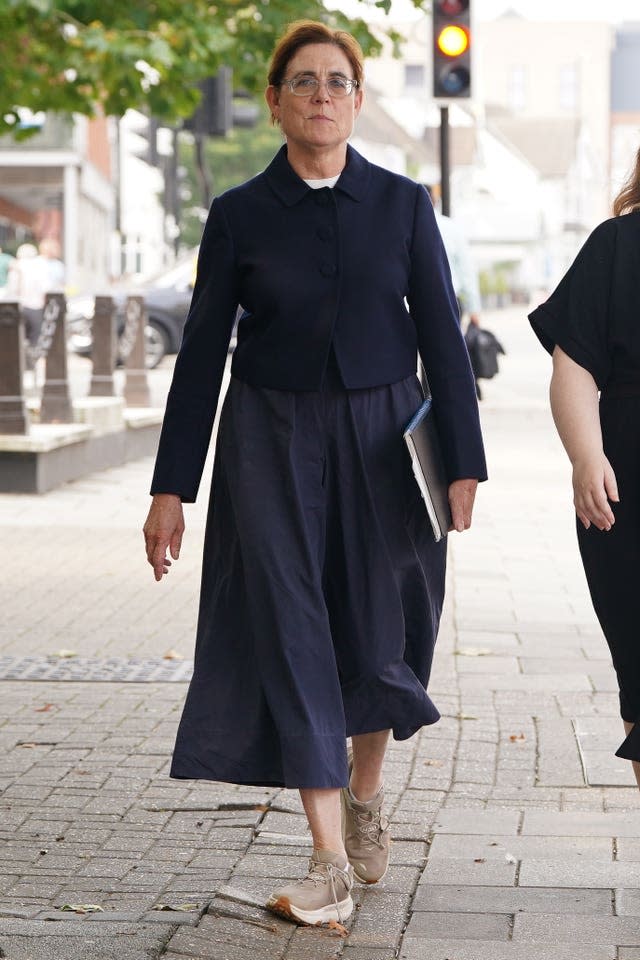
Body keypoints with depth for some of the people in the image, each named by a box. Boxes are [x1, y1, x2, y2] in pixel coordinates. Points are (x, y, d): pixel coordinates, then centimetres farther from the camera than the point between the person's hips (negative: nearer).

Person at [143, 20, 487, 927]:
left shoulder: (402, 204, 2)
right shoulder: (239, 215, 0)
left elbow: (441, 335, 2)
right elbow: (203, 351, 1)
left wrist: (464, 461, -4)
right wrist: (173, 488, -1)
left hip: (381, 438, 1)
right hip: (272, 443, -1)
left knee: (377, 631, 8)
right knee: (292, 631, -7)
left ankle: (367, 796, 37)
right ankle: (330, 863, -5)